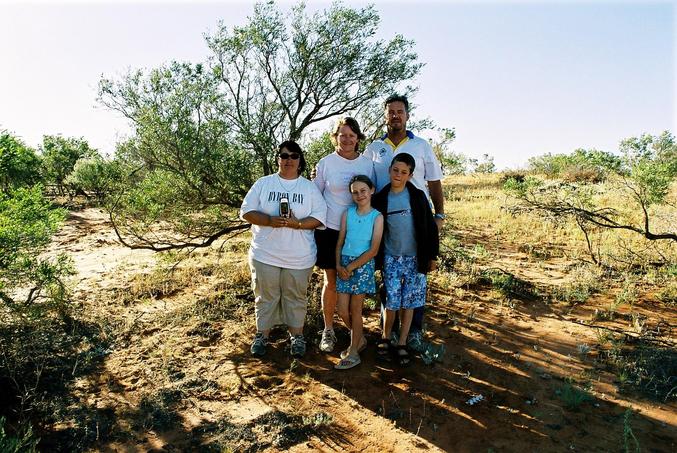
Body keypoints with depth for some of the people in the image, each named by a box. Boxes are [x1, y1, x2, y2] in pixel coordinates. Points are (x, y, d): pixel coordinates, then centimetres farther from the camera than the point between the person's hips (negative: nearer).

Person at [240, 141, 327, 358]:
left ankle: (297, 336, 28)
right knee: (265, 296, 11)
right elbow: (246, 212, -3)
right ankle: (262, 334, 28)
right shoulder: (263, 183, 2)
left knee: (296, 297, 12)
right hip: (265, 254, 0)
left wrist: (297, 223, -20)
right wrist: (270, 220, -19)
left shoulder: (310, 188, 3)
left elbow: (320, 217, -3)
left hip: (299, 257, 0)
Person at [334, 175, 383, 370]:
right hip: (344, 265, 4)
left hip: (363, 265, -4)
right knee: (342, 310, 6)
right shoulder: (347, 214, 4)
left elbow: (373, 250, -11)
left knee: (355, 310, 4)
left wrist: (351, 267, -12)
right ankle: (360, 340, 31)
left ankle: (353, 352, 18)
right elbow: (339, 243, 6)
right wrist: (338, 265, -8)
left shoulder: (377, 216, -7)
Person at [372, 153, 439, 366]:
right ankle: (385, 337, 24)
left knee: (409, 303, 6)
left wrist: (432, 256, 0)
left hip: (415, 258, 0)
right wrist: (377, 258, 5)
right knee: (392, 302, 0)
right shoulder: (380, 199, 0)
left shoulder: (418, 196, -2)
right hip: (391, 258, 0)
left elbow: (430, 227, 1)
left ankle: (401, 344, 20)